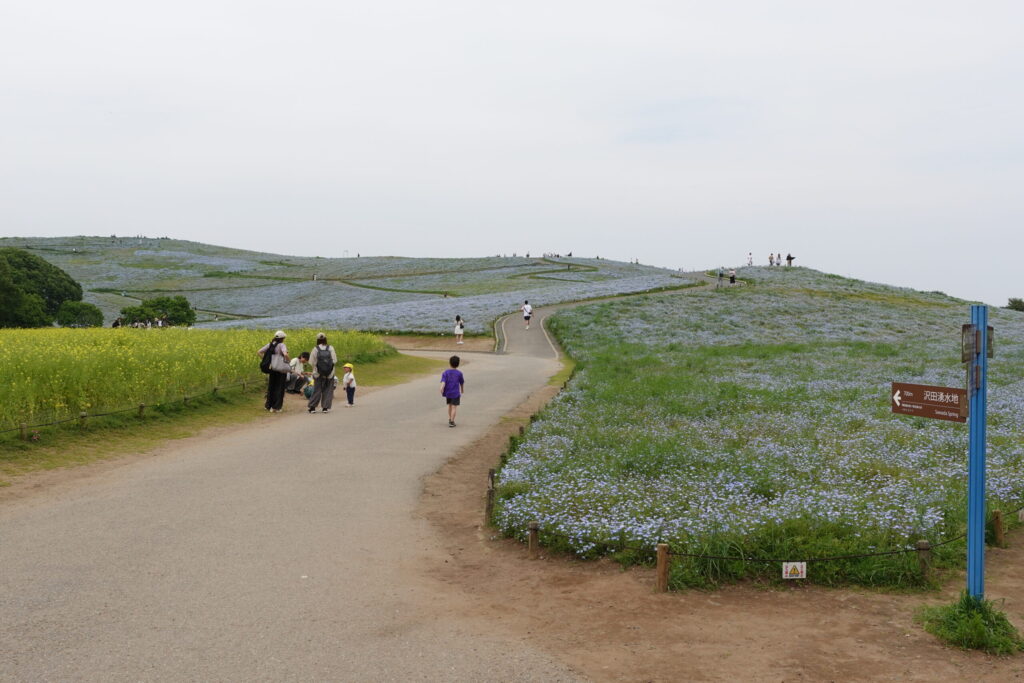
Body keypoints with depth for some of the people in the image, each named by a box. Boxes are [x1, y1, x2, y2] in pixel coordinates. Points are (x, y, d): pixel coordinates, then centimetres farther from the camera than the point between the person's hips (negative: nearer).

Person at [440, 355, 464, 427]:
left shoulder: (445, 373, -2)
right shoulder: (459, 373, -3)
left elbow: (443, 381, -17)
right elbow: (462, 383, 9)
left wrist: (442, 389, -29)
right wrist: (462, 390, 26)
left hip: (448, 392, 3)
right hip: (456, 393, -3)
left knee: (450, 405, 22)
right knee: (454, 407, -1)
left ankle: (450, 419, 28)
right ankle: (452, 422, -6)